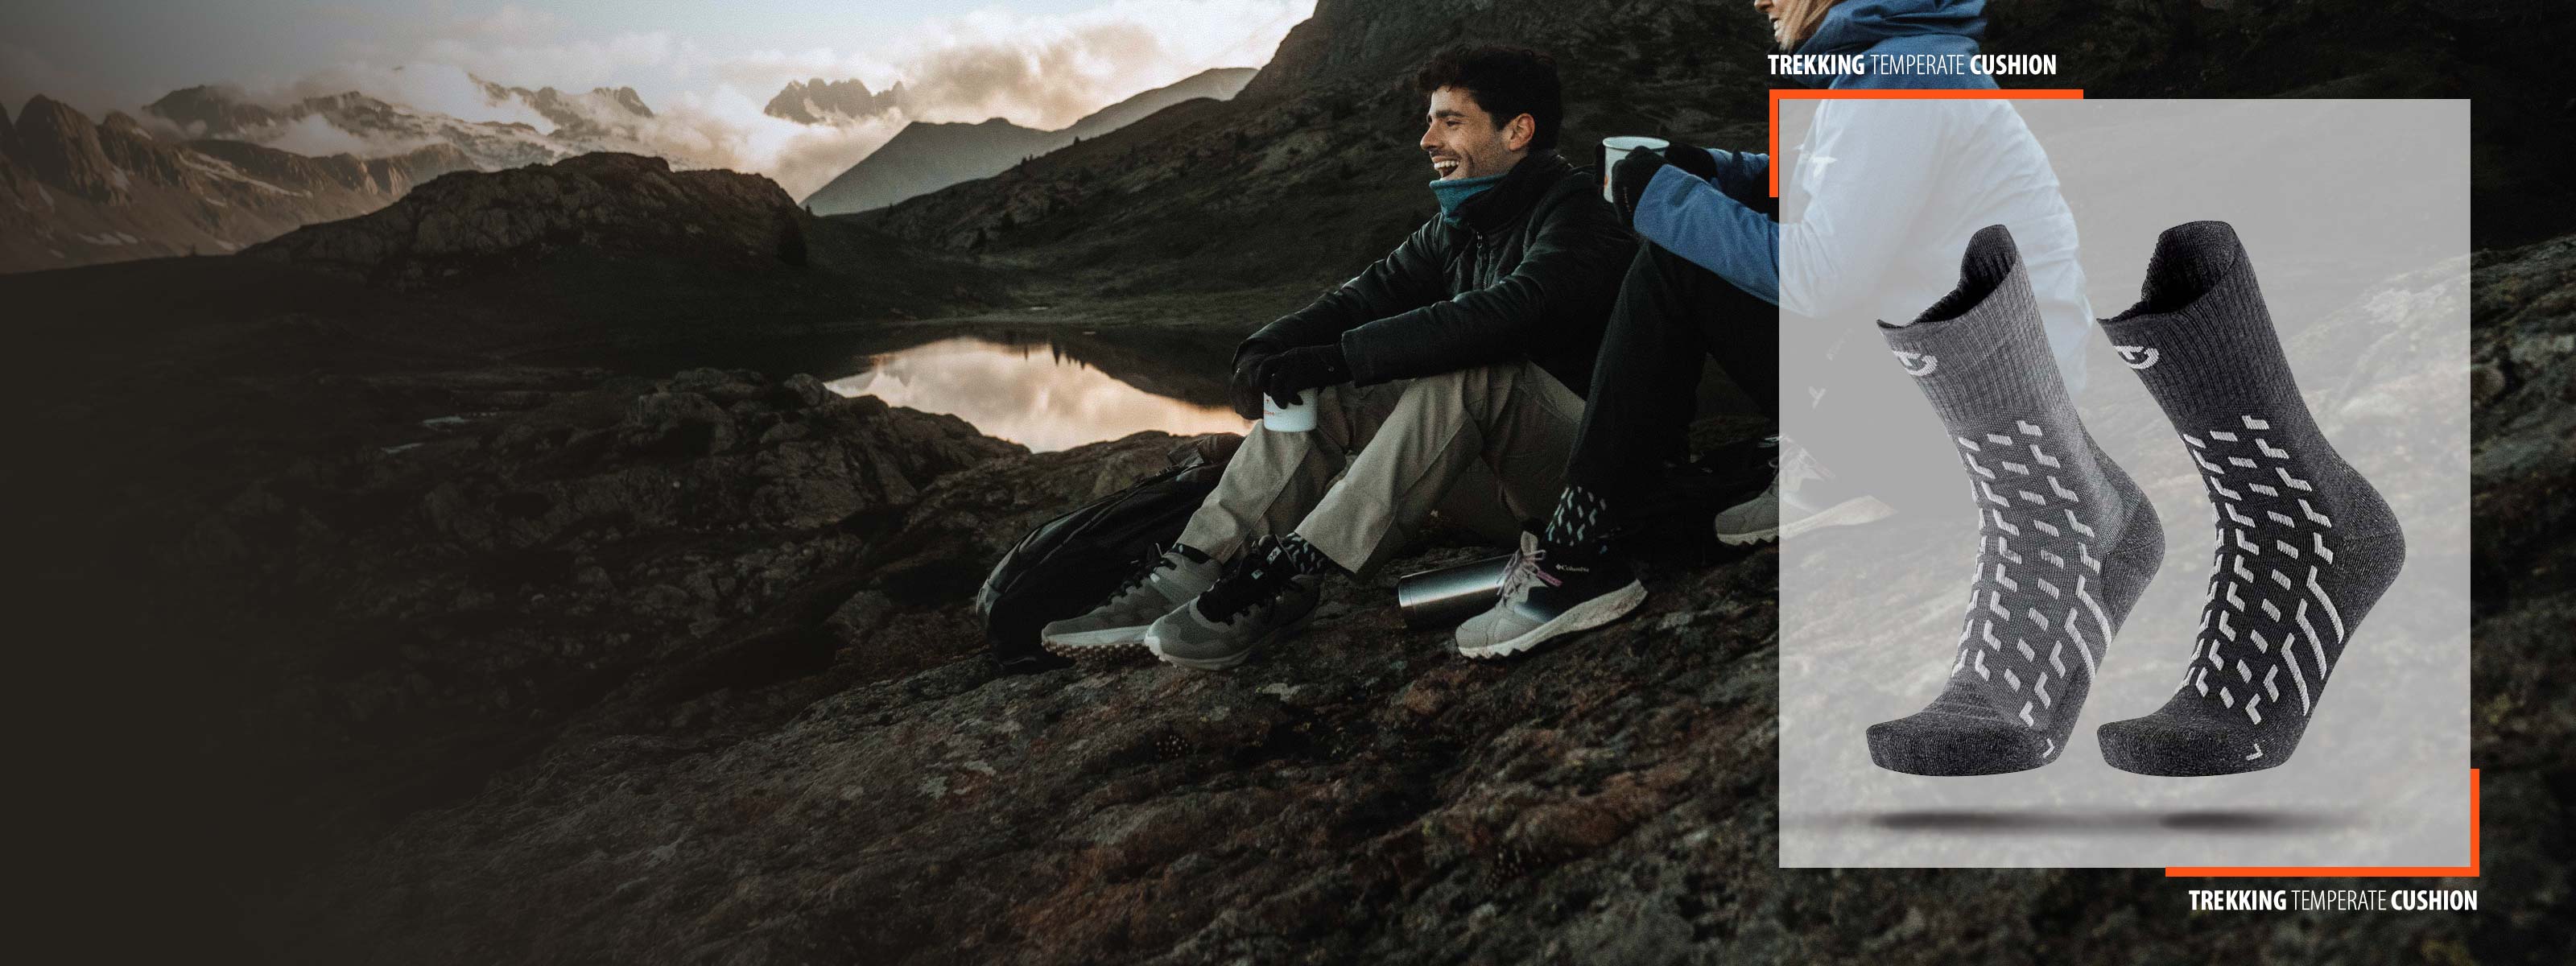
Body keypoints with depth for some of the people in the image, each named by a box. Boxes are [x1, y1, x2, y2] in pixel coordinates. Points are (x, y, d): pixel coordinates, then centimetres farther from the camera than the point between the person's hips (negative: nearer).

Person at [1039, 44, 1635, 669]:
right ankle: (1186, 579, -19)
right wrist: (1266, 348, -19)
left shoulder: (1578, 219, -15)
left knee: (1463, 373, -35)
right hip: (1490, 465, 8)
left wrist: (1335, 357, -34)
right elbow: (1374, 291, 1)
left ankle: (1288, 579, -36)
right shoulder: (1456, 226, 13)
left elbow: (1502, 314, -32)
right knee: (1316, 395, -6)